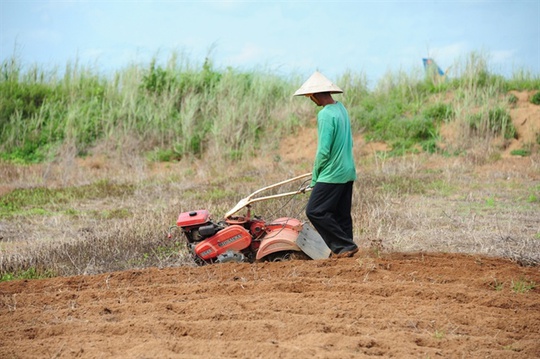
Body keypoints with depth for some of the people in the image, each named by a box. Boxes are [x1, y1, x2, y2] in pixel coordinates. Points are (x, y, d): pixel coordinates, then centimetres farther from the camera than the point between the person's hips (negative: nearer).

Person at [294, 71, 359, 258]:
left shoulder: (325, 115, -18)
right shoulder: (341, 108, 10)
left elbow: (323, 151, -20)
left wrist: (315, 178, -6)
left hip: (332, 174, -9)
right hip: (348, 172, 9)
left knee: (314, 211, -5)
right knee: (341, 214, 12)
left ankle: (345, 245, -5)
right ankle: (344, 249, 14)